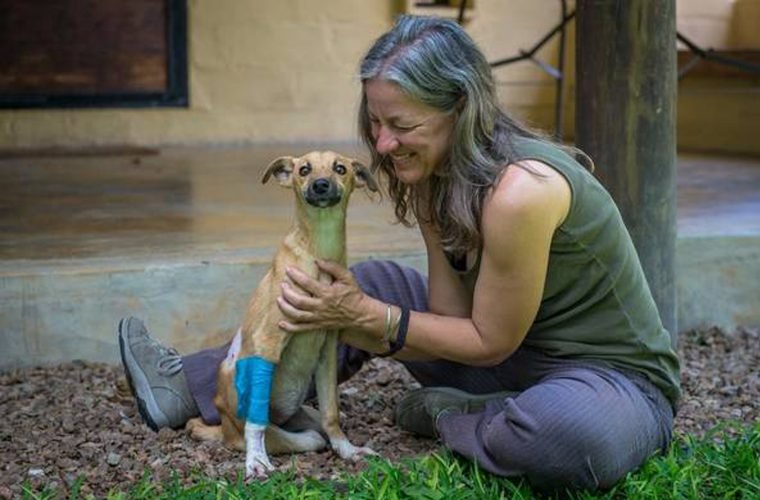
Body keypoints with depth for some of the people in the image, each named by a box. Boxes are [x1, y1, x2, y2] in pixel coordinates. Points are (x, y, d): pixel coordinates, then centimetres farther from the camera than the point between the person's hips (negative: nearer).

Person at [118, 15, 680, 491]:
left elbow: (489, 343, -20)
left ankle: (449, 417, -8)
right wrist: (355, 312, -20)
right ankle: (189, 386, 12)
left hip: (617, 378, -7)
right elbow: (452, 313, -5)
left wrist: (367, 317, -22)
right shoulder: (435, 174, -4)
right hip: (518, 353, 8)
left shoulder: (518, 191, -31)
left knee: (575, 434, -43)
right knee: (374, 283, 5)